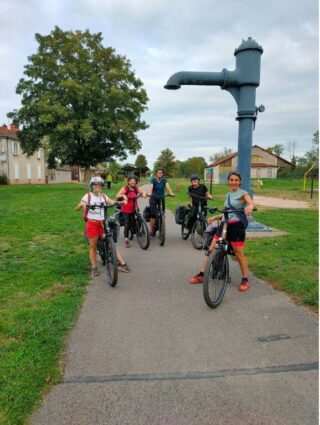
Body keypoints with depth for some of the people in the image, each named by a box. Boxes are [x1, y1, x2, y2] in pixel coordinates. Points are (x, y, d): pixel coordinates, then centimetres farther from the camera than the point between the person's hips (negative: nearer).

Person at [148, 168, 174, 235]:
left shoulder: (164, 180, 0)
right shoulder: (153, 179, -5)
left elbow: (167, 186, -18)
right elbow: (151, 187, -23)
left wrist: (171, 193, -39)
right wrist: (149, 193, -44)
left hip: (161, 198, 2)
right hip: (153, 198, -2)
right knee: (153, 214, -13)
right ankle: (151, 230, -2)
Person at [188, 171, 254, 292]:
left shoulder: (242, 193, -2)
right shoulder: (228, 194, 18)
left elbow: (251, 203, -21)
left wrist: (249, 207, -44)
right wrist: (215, 217, 12)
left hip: (236, 226, -6)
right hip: (224, 224, 7)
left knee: (239, 254, -1)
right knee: (211, 249, 3)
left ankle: (245, 280, 16)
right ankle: (201, 275, 11)